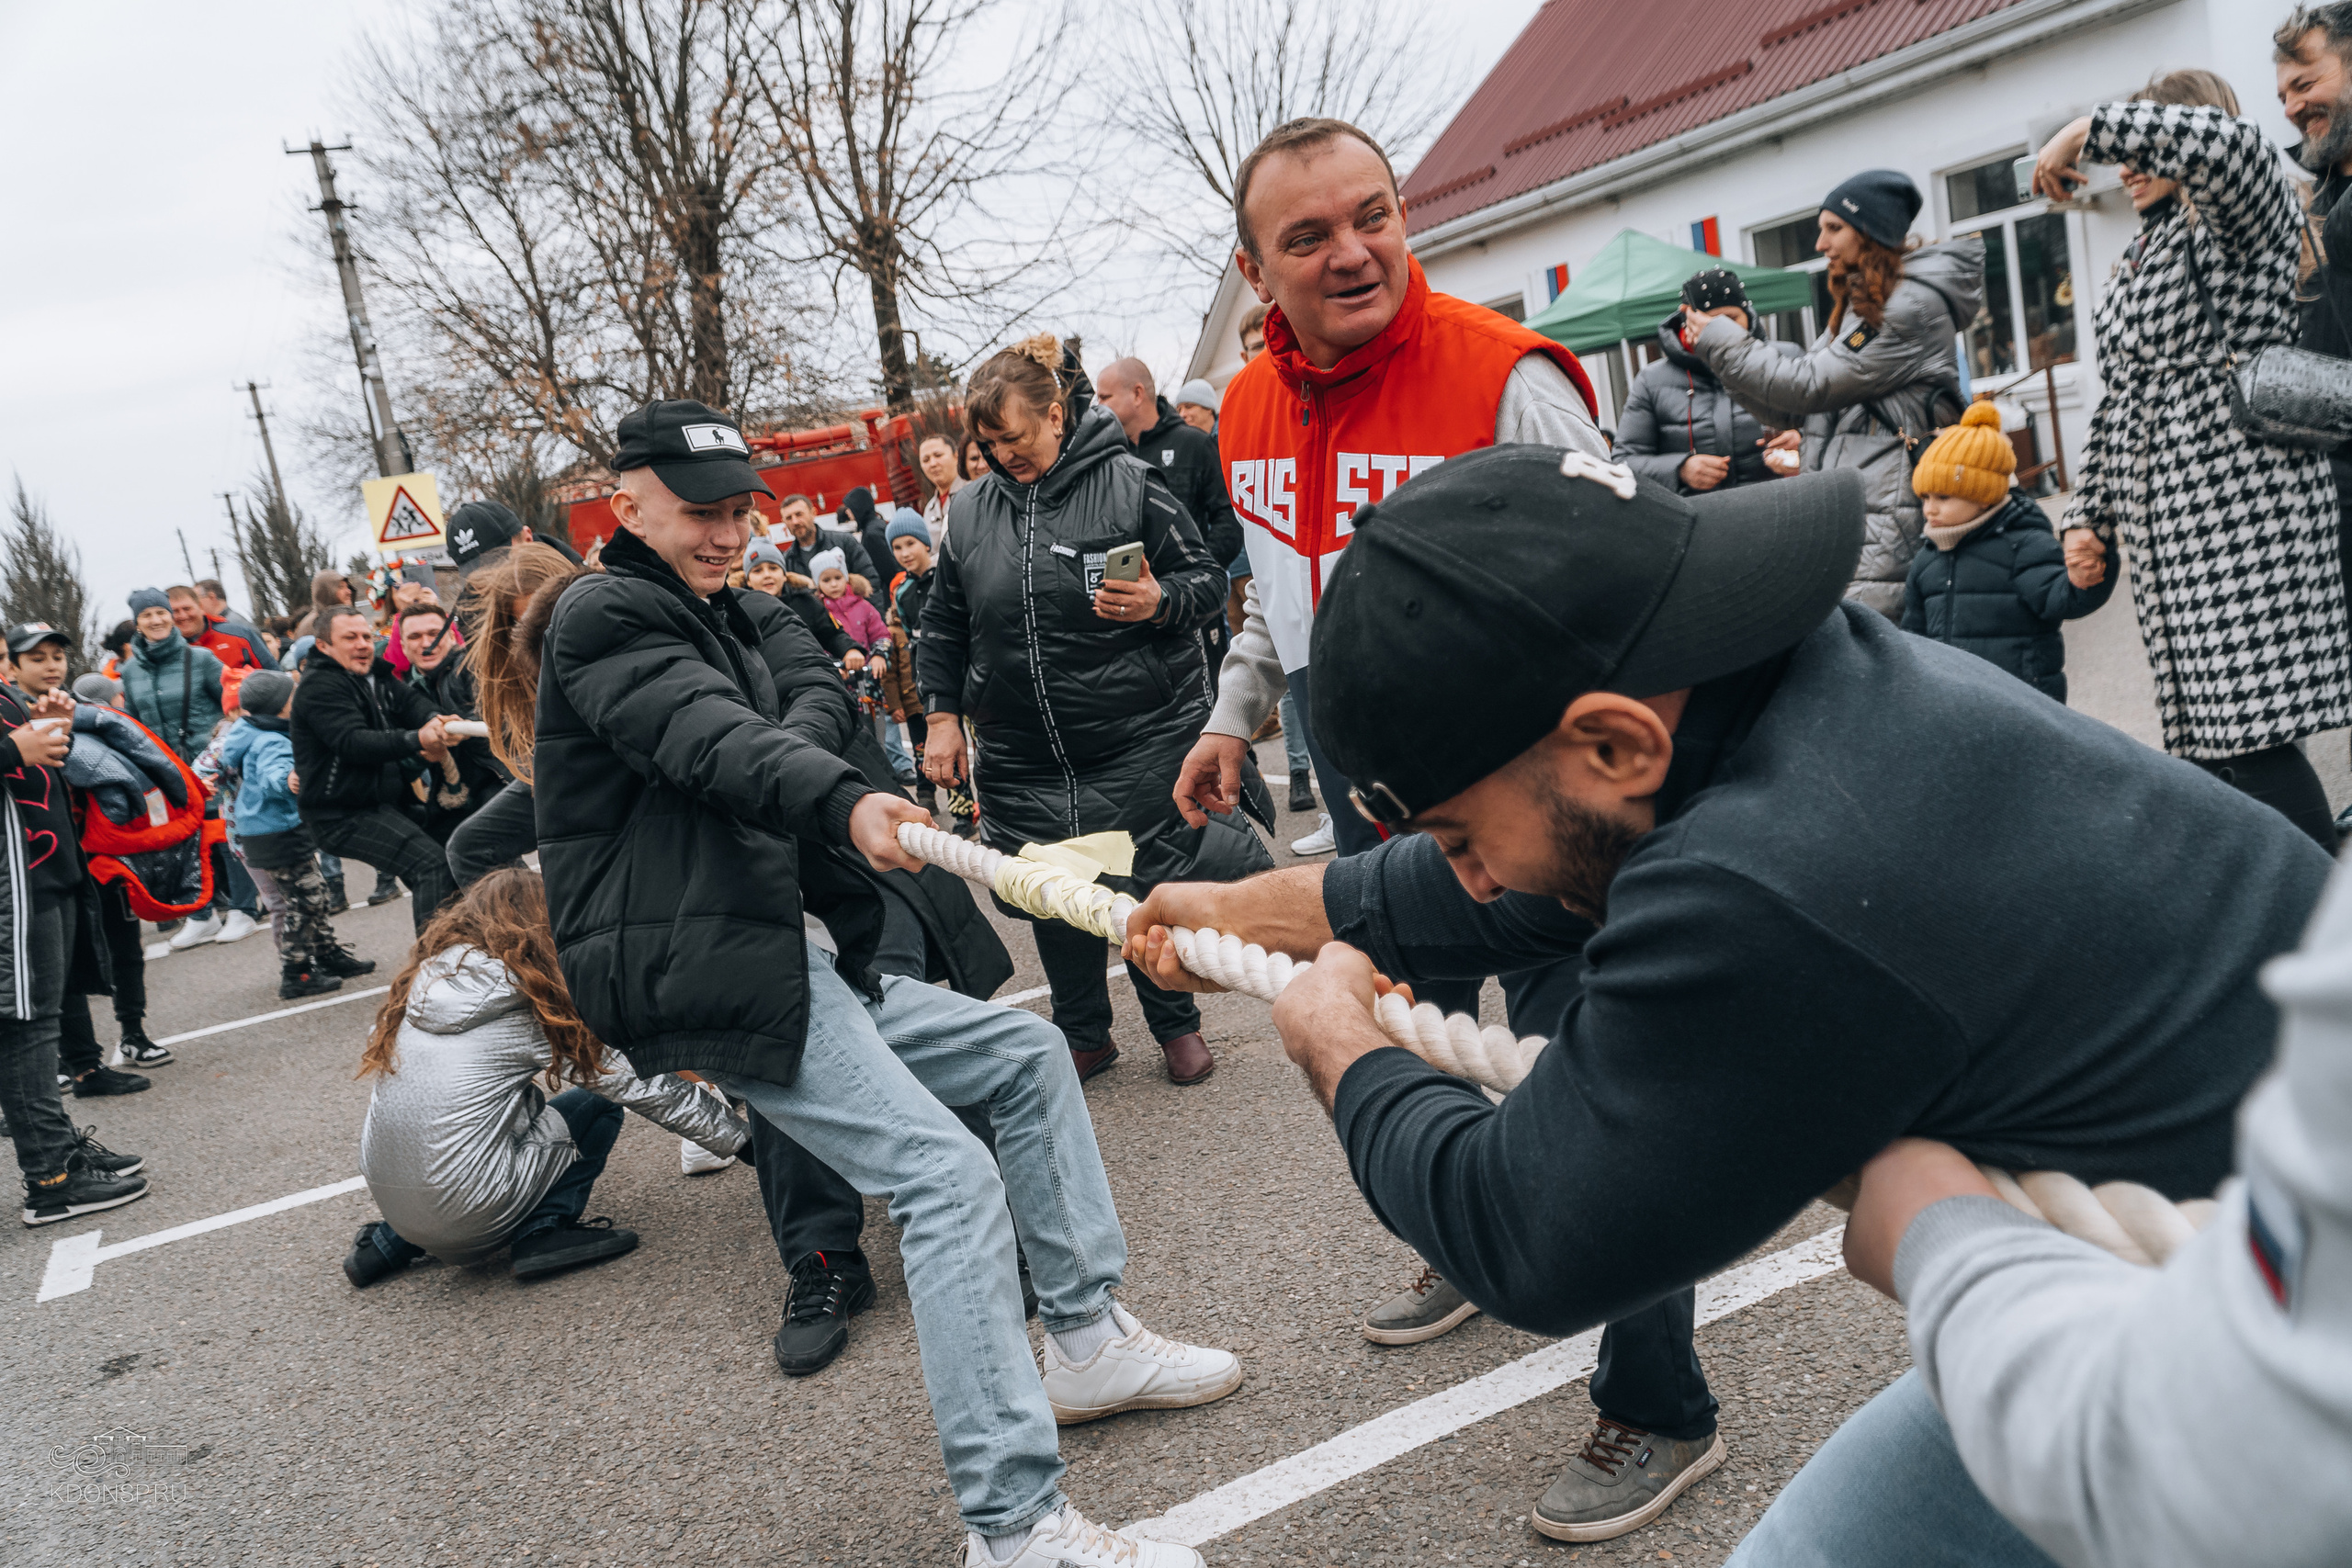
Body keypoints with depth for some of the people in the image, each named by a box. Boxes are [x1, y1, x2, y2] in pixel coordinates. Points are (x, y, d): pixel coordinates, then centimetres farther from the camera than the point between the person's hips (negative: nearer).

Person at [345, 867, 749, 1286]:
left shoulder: (421, 981, 6)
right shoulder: (531, 1004, -9)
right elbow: (641, 1086, -6)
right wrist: (741, 1137, 0)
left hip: (386, 1199, 6)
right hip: (466, 1219, -6)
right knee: (599, 1103, 9)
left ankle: (390, 1243, 20)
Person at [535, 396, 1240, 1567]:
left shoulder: (746, 616, 23)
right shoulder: (603, 616, -5)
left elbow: (822, 703, 5)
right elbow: (712, 735, -23)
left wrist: (801, 760, -17)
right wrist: (844, 805, -40)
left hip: (785, 948, 9)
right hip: (696, 965, -9)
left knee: (1027, 1057, 11)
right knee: (949, 1178, -19)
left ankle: (1086, 1340, 18)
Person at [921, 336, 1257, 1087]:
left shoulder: (1127, 483, -6)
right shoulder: (971, 510, 7)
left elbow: (1208, 580, -2)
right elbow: (942, 625, 16)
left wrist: (1159, 603, -22)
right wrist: (942, 716, 9)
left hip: (1141, 742, -3)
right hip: (1022, 759, 4)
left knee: (1156, 885, 6)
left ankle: (1176, 1024, 28)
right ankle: (1082, 1034, 29)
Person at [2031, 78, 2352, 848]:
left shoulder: (2235, 221, 1)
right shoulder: (2128, 273, 24)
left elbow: (2228, 142, -24)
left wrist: (2089, 130, -17)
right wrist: (2086, 514, 17)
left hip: (2240, 503, -8)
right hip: (2165, 525, 8)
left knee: (2248, 736, -14)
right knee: (2209, 746, 4)